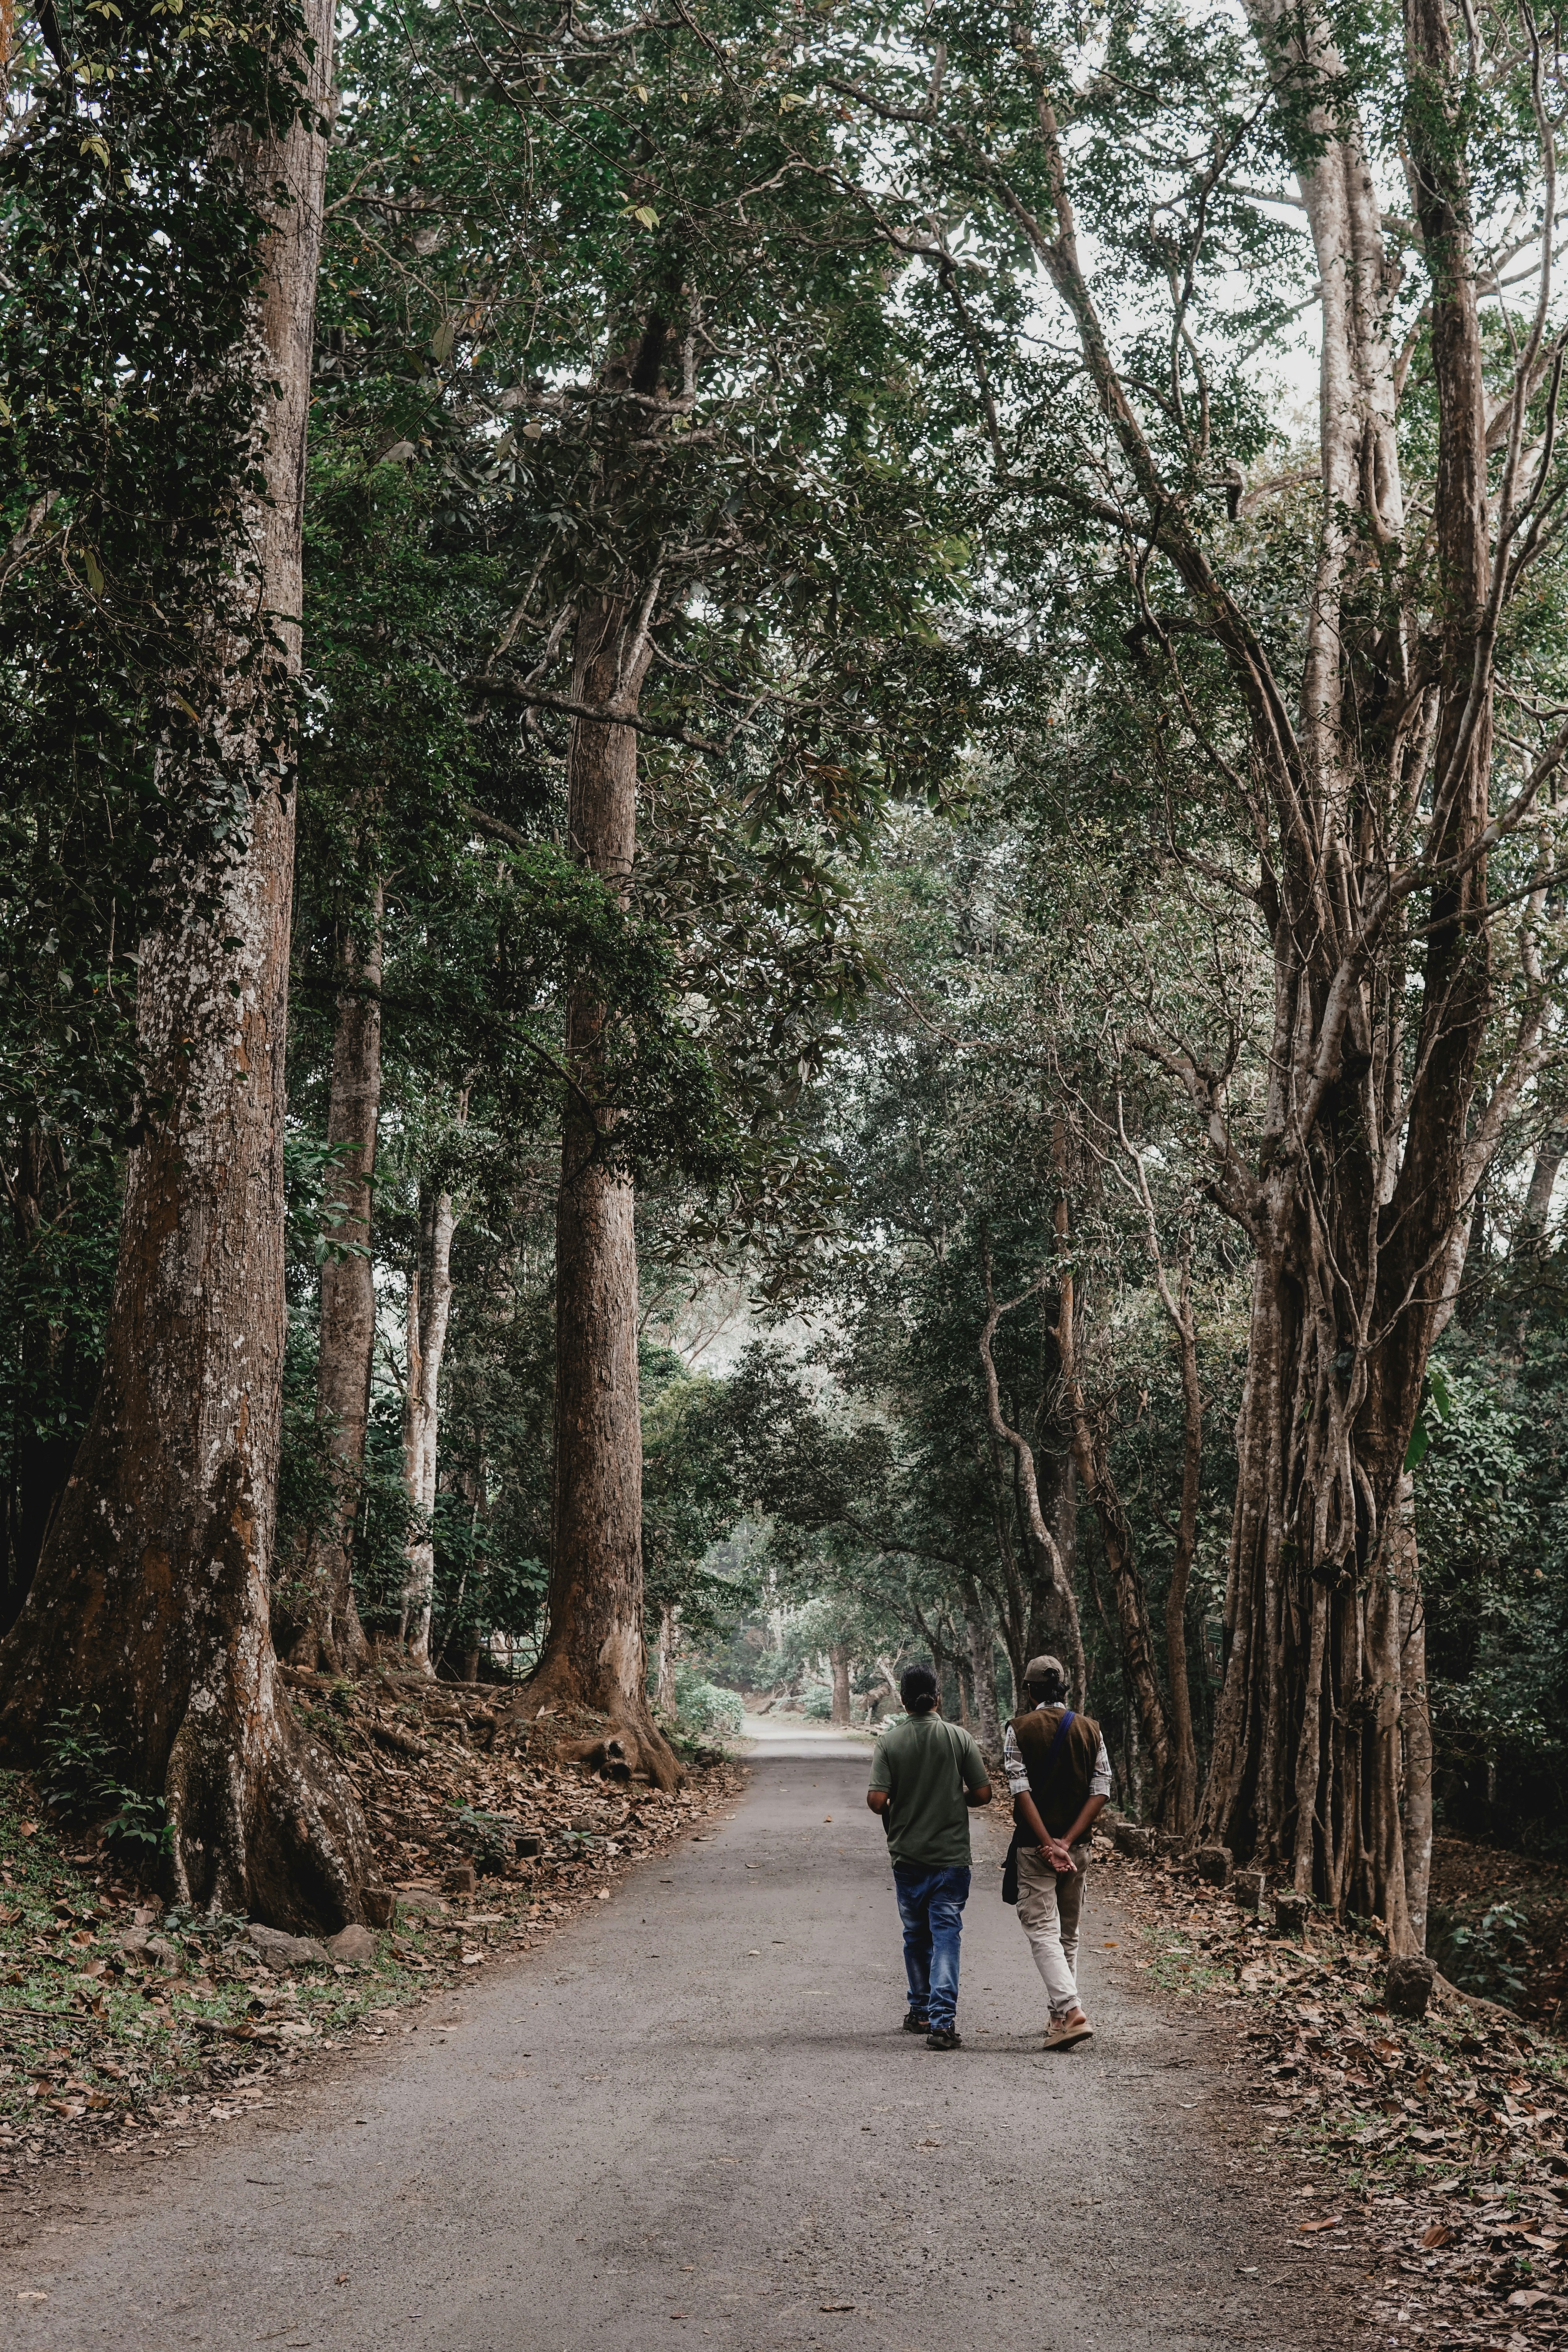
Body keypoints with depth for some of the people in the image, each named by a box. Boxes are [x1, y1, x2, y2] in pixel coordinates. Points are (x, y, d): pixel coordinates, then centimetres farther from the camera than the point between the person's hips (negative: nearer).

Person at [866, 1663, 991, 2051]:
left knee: (916, 1936, 17)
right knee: (946, 1936, -2)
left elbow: (876, 1801, -13)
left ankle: (921, 2012, 29)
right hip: (951, 1857, -1)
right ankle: (943, 2021, -13)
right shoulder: (958, 1738, -5)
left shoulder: (890, 1741, -6)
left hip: (908, 1855, 1)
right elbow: (983, 1794, -5)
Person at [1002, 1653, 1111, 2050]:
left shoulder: (1019, 1730, -6)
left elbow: (1022, 1791, -14)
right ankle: (1061, 2016, 23)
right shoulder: (1089, 1729, 4)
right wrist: (1067, 1841, -9)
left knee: (1042, 1931, -5)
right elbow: (1101, 1791, -4)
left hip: (1034, 1847, -4)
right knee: (1069, 1935, 17)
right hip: (1078, 1848, 4)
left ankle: (1072, 2012, -21)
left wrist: (1049, 1844, -14)